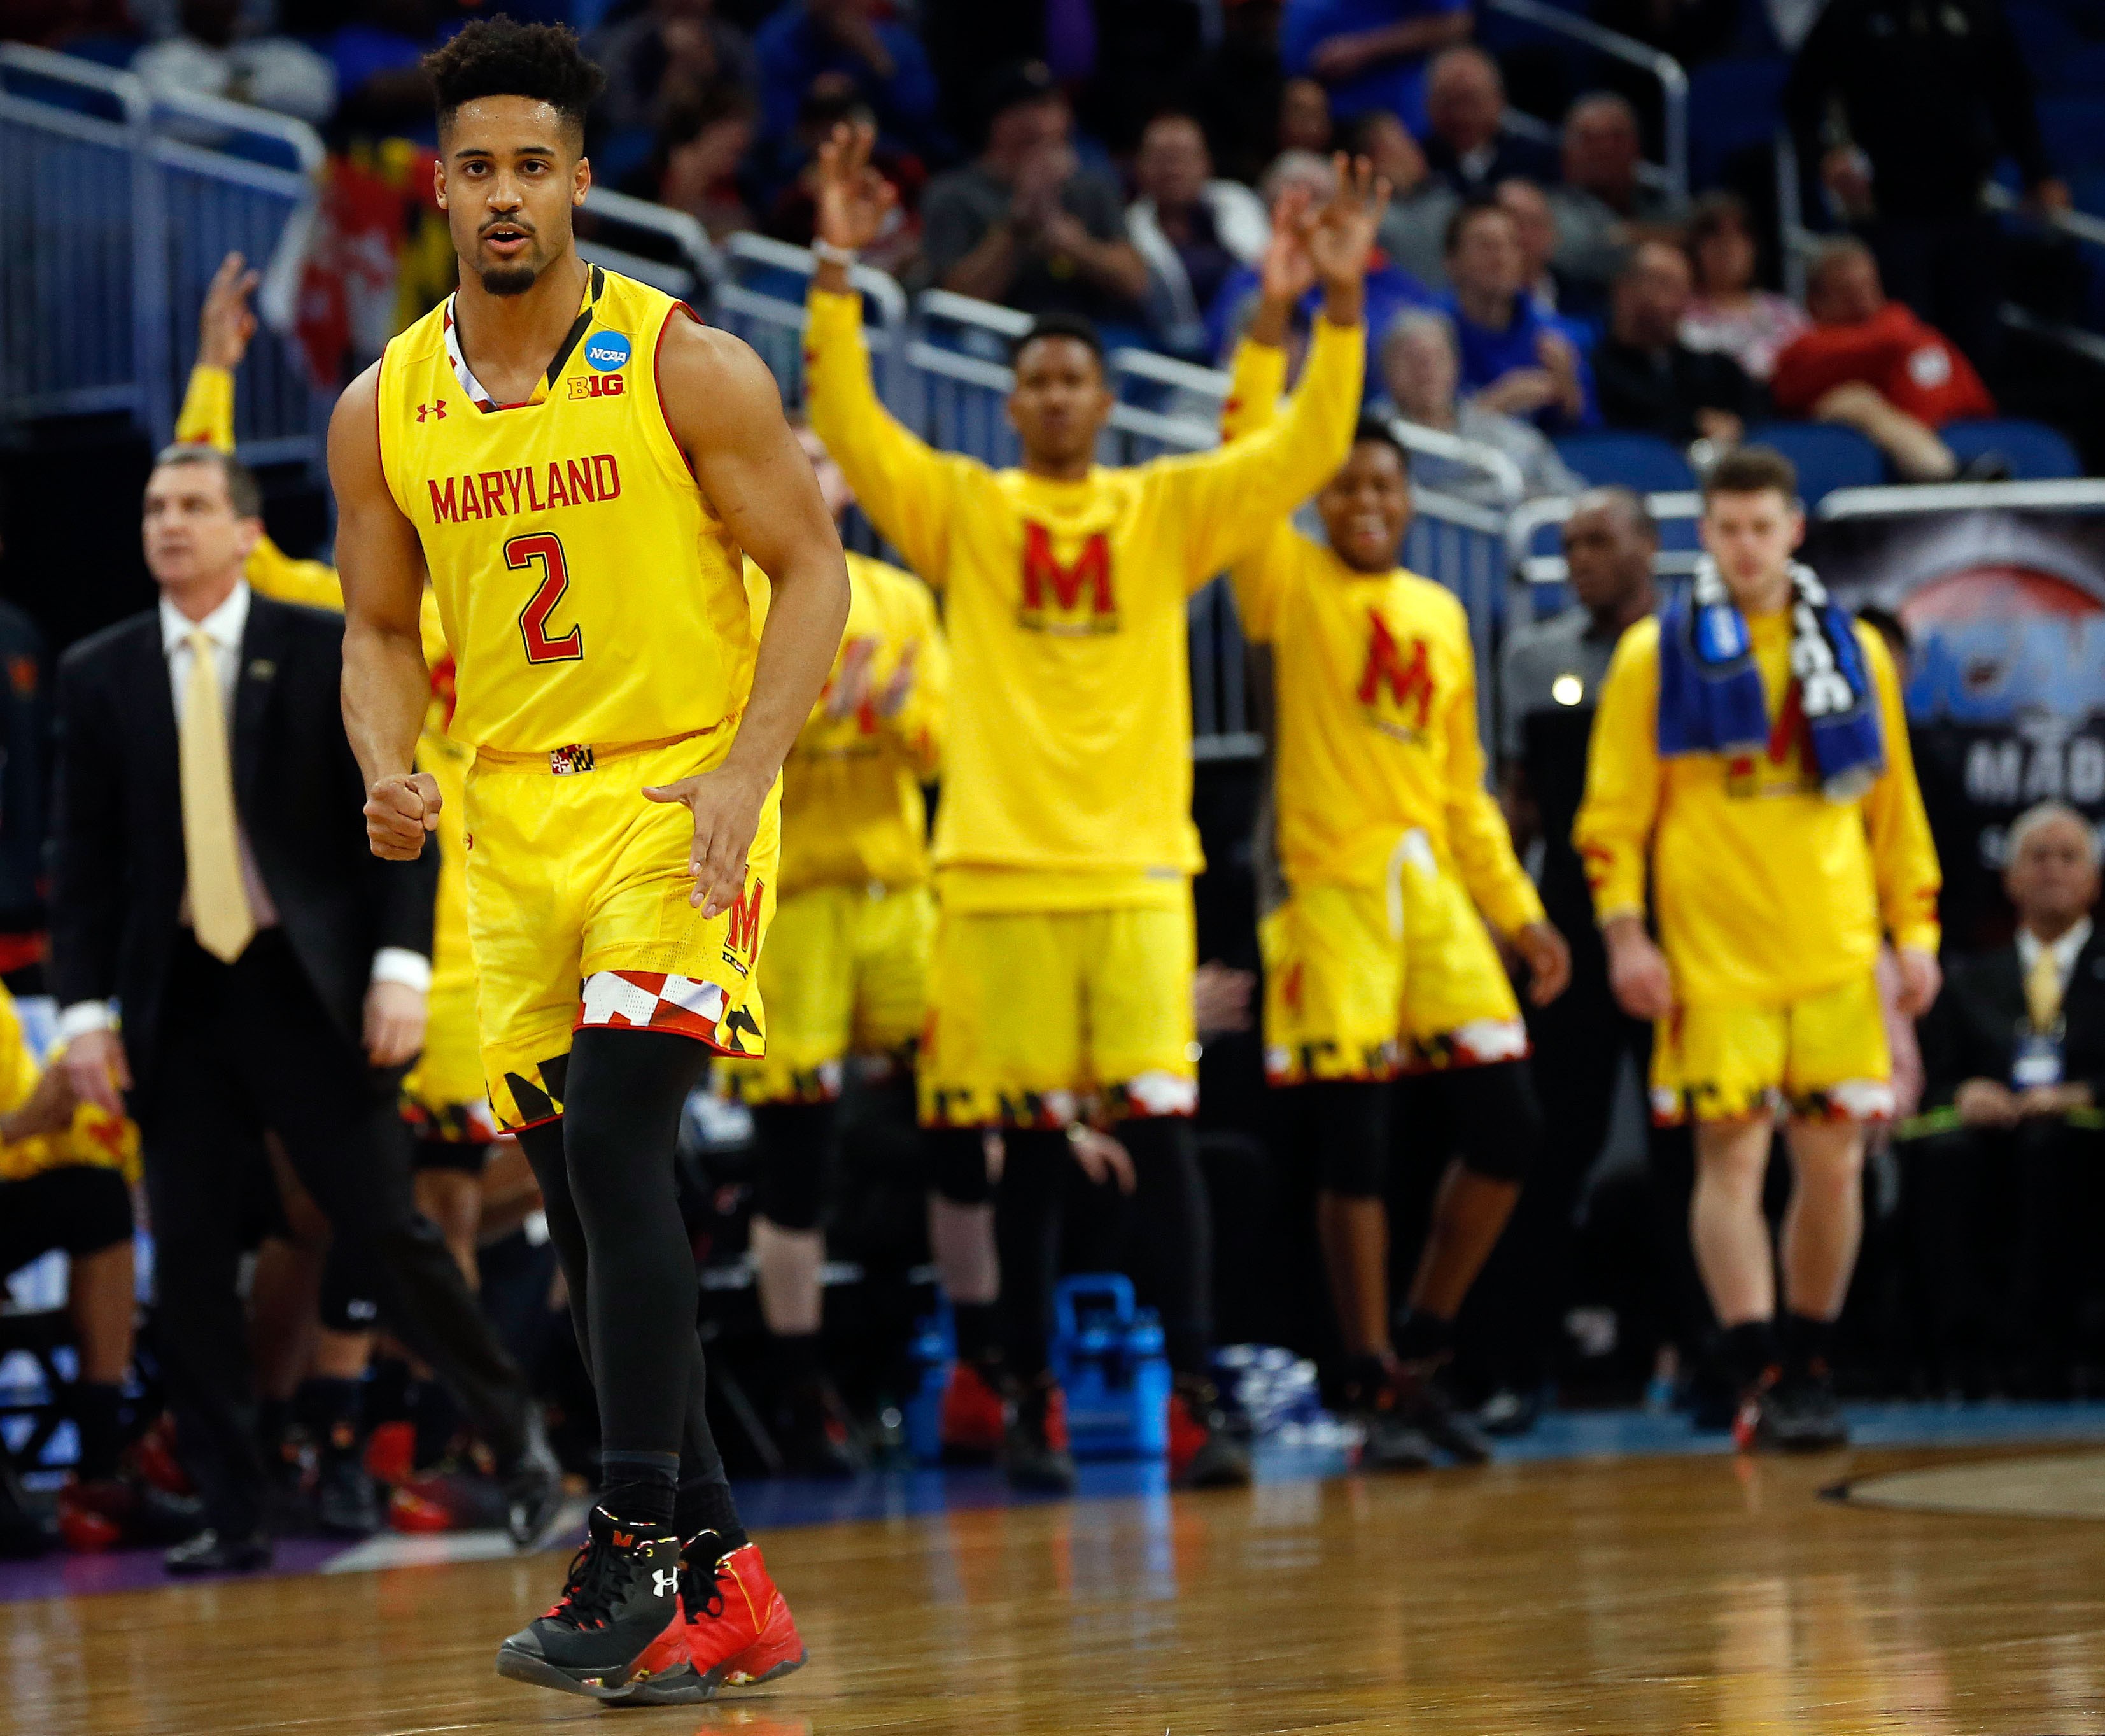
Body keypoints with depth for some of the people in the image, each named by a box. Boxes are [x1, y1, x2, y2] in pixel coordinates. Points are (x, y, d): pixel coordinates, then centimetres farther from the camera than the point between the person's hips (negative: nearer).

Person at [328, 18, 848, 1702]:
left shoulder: (688, 367, -8)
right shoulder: (382, 411, 5)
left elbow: (812, 568, -6)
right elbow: (383, 629, 14)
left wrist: (745, 775, -18)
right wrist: (391, 774, -7)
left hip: (677, 796, -5)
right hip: (511, 820, 5)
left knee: (616, 1144, -21)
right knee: (585, 1199, 6)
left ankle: (639, 1551, -18)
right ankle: (725, 1586, 15)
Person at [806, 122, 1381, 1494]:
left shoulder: (1167, 509, 8)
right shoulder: (963, 509, 7)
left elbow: (1306, 452, 0)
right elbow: (849, 423, -3)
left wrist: (1342, 305, -11)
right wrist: (838, 277, -14)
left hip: (1138, 866, 0)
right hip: (1001, 868, 0)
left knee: (1160, 1127, -5)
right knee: (1026, 1145, 3)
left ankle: (1196, 1404, -4)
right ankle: (1033, 1404, 10)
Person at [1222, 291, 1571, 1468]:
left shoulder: (1443, 615, 16)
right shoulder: (1291, 587, 2)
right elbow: (1247, 465, -15)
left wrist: (1519, 910, 14)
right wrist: (1272, 326, -24)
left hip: (1436, 892, 5)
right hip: (1331, 893, -5)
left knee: (1509, 1128, 1)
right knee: (1353, 1151, -5)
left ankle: (1422, 1353, 16)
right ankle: (1378, 1393, 5)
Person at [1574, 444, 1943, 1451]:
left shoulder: (1854, 651, 12)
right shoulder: (1654, 656, 3)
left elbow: (1894, 802, 15)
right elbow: (1614, 811, 2)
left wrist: (1914, 930, 8)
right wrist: (1624, 935, -8)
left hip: (1834, 953, 3)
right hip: (1714, 955, -3)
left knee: (1834, 1159, 2)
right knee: (1731, 1153, -10)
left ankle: (1807, 1369, 15)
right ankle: (1760, 1379, -11)